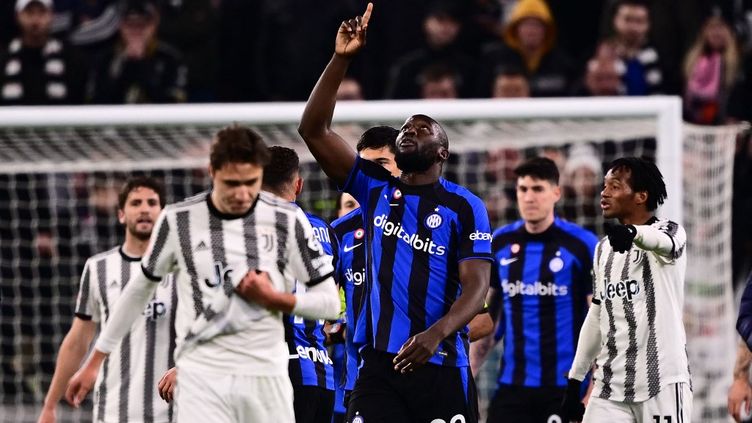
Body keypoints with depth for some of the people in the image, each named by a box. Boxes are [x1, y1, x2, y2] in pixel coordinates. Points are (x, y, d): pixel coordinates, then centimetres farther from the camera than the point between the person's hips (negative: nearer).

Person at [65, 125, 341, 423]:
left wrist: (272, 297, -13)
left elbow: (329, 303, 4)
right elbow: (139, 289, 14)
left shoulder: (288, 220, -1)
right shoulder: (179, 220, -1)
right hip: (201, 375, -1)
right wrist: (95, 361, 17)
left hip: (266, 376, 1)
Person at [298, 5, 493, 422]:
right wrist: (340, 59, -4)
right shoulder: (375, 190, 12)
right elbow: (313, 131, 5)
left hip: (441, 365, -2)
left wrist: (437, 333, -26)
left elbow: (477, 285, -7)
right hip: (380, 362, 2)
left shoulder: (464, 207, 2)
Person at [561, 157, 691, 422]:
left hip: (662, 382, -6)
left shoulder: (669, 231, -5)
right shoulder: (604, 249, 17)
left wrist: (632, 232, -55)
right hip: (610, 384, 6)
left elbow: (662, 241, -31)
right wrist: (574, 381, 20)